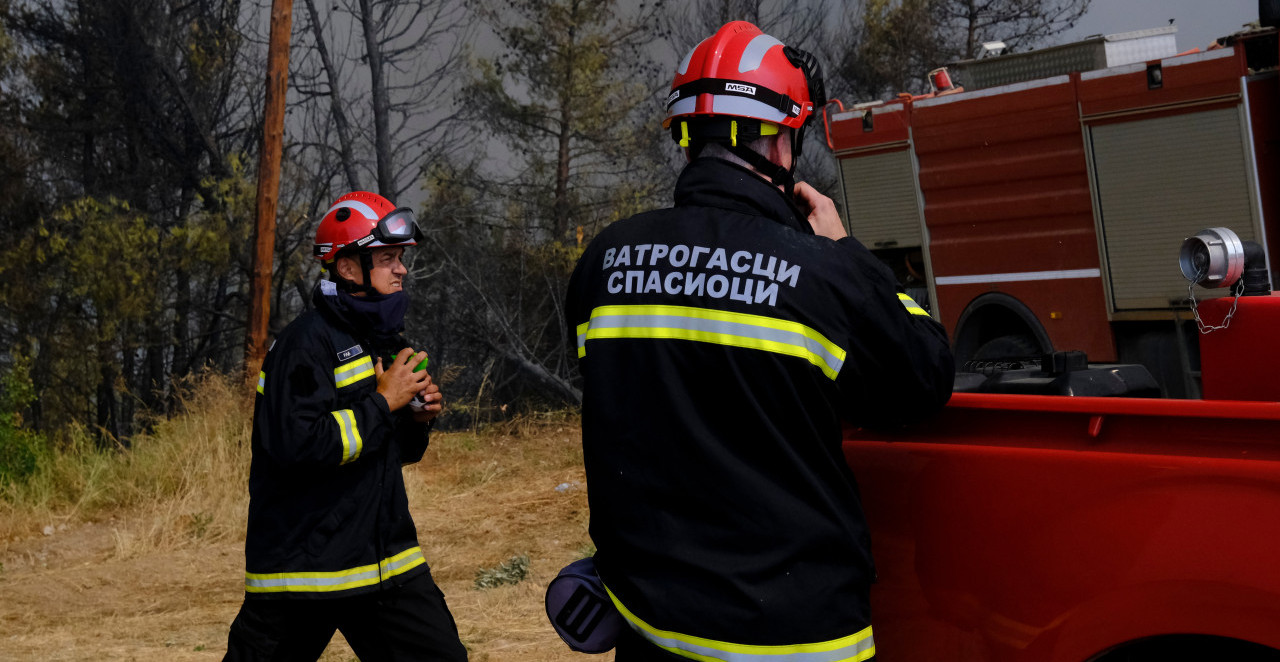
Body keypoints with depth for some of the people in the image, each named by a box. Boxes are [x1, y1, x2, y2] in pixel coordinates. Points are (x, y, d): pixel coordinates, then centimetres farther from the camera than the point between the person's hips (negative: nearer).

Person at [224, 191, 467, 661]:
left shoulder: (379, 337, 14)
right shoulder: (308, 341, -14)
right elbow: (298, 445, -27)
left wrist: (417, 419, 1)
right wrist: (384, 402, -19)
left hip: (385, 560, 8)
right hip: (303, 565, -8)